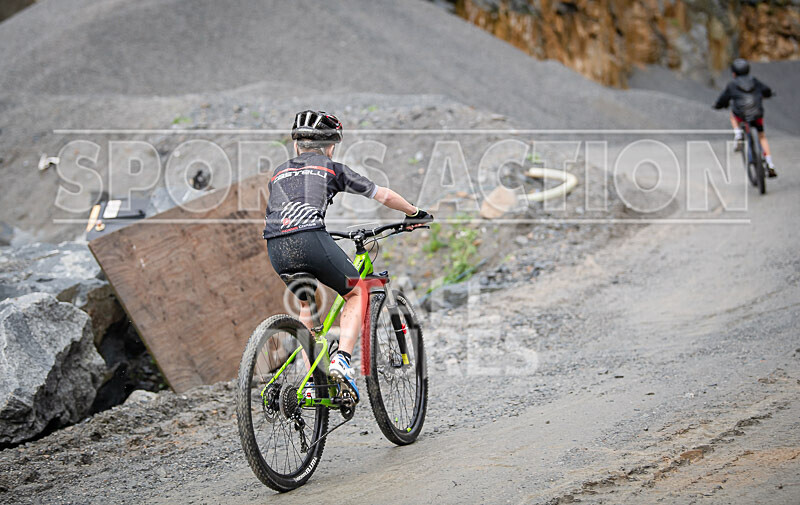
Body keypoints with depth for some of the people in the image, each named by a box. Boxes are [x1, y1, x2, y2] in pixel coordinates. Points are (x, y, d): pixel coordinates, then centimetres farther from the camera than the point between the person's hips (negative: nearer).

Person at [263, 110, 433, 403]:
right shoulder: (333, 169, 19)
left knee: (306, 304, 29)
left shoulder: (280, 172, 29)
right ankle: (342, 359, -4)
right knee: (357, 294, 17)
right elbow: (384, 196, 26)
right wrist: (415, 213, 44)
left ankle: (312, 381, 22)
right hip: (310, 239, -4)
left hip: (276, 248, 4)